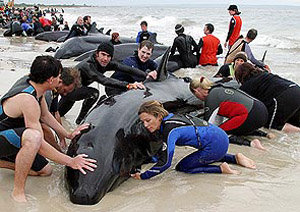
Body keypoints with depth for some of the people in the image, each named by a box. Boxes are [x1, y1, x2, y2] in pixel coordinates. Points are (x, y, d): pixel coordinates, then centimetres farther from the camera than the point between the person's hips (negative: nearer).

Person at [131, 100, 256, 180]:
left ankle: (221, 169, -6)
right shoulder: (169, 117, 8)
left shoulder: (169, 129, -19)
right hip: (221, 137, 9)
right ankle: (235, 158, 21)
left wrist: (142, 176, -13)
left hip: (215, 145, -9)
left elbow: (165, 163, -20)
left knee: (181, 167, 3)